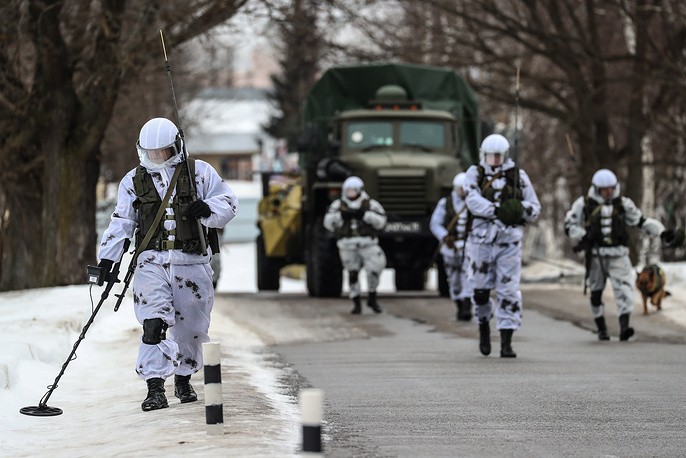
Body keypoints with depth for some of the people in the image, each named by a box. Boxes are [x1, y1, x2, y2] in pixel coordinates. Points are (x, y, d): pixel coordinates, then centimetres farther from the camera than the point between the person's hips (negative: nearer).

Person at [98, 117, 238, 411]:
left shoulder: (199, 172, 5)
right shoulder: (133, 181, 10)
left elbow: (228, 203, 5)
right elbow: (122, 222, 13)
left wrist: (207, 209, -17)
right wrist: (107, 259, 5)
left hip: (191, 263, 0)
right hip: (152, 262, 0)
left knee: (190, 326, 8)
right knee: (153, 324, -17)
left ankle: (183, 379, 30)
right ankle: (155, 388, -18)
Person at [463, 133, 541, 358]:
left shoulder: (518, 176, 6)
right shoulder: (475, 174, 3)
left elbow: (534, 208, 6)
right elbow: (473, 201, -15)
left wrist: (520, 209, -17)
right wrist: (498, 210, -29)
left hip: (509, 242, 0)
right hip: (481, 240, 0)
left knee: (509, 292, -5)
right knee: (481, 289, 6)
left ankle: (506, 343, -2)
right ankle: (484, 326, 35)